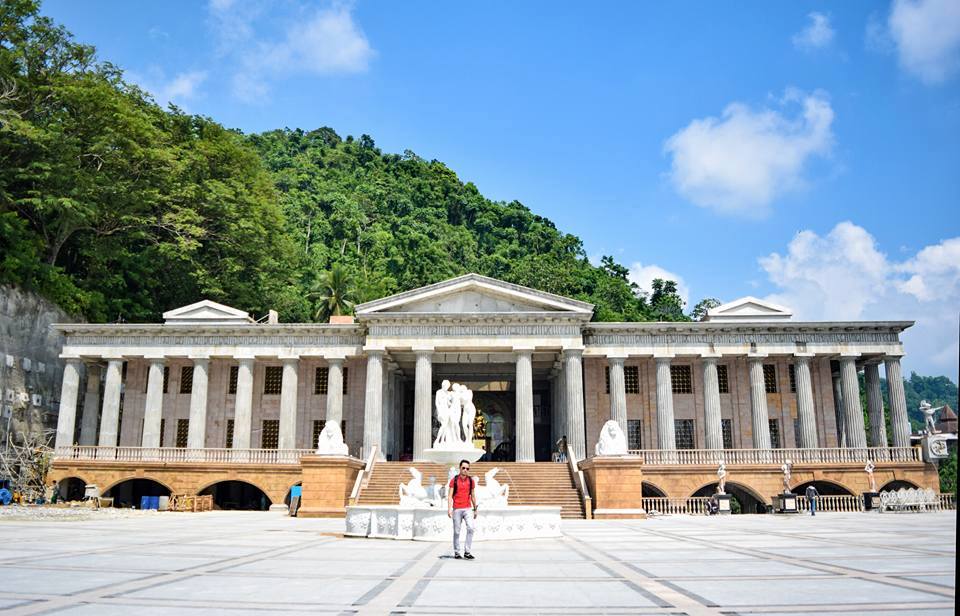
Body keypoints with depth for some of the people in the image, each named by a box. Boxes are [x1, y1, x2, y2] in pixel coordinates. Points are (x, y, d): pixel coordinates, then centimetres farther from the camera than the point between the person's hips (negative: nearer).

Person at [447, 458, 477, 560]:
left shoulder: (471, 480, 7)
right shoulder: (454, 480, 0)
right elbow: (450, 495, -3)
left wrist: (475, 509, 16)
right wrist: (449, 509, -13)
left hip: (468, 509, 2)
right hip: (457, 509, -2)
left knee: (470, 528, -15)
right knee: (456, 532, 4)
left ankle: (467, 552, -9)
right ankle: (456, 552, 18)